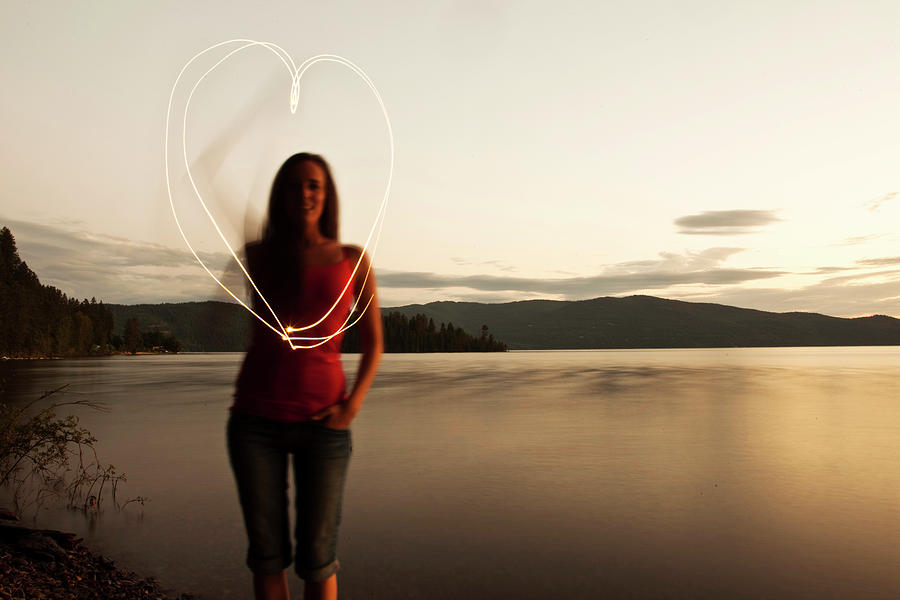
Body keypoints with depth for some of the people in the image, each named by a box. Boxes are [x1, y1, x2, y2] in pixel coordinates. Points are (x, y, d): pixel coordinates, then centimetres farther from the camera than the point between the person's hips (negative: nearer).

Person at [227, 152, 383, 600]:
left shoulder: (353, 260, 4)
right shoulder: (257, 256, 6)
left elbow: (373, 343, 5)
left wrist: (352, 407, -7)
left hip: (321, 424, -1)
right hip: (256, 421, 1)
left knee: (316, 557, 5)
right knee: (267, 552, 9)